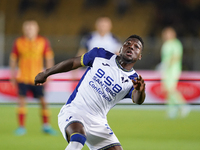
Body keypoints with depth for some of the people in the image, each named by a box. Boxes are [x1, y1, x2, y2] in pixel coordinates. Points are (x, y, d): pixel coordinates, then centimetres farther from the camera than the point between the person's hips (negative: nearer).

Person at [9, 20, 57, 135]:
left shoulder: (43, 42, 0)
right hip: (22, 77, 0)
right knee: (22, 101, -6)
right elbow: (13, 59, 9)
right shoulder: (19, 42, 1)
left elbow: (49, 59, 5)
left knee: (43, 100, 0)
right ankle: (22, 127, 3)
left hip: (38, 77, 0)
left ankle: (46, 125, 15)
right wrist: (13, 75, 8)